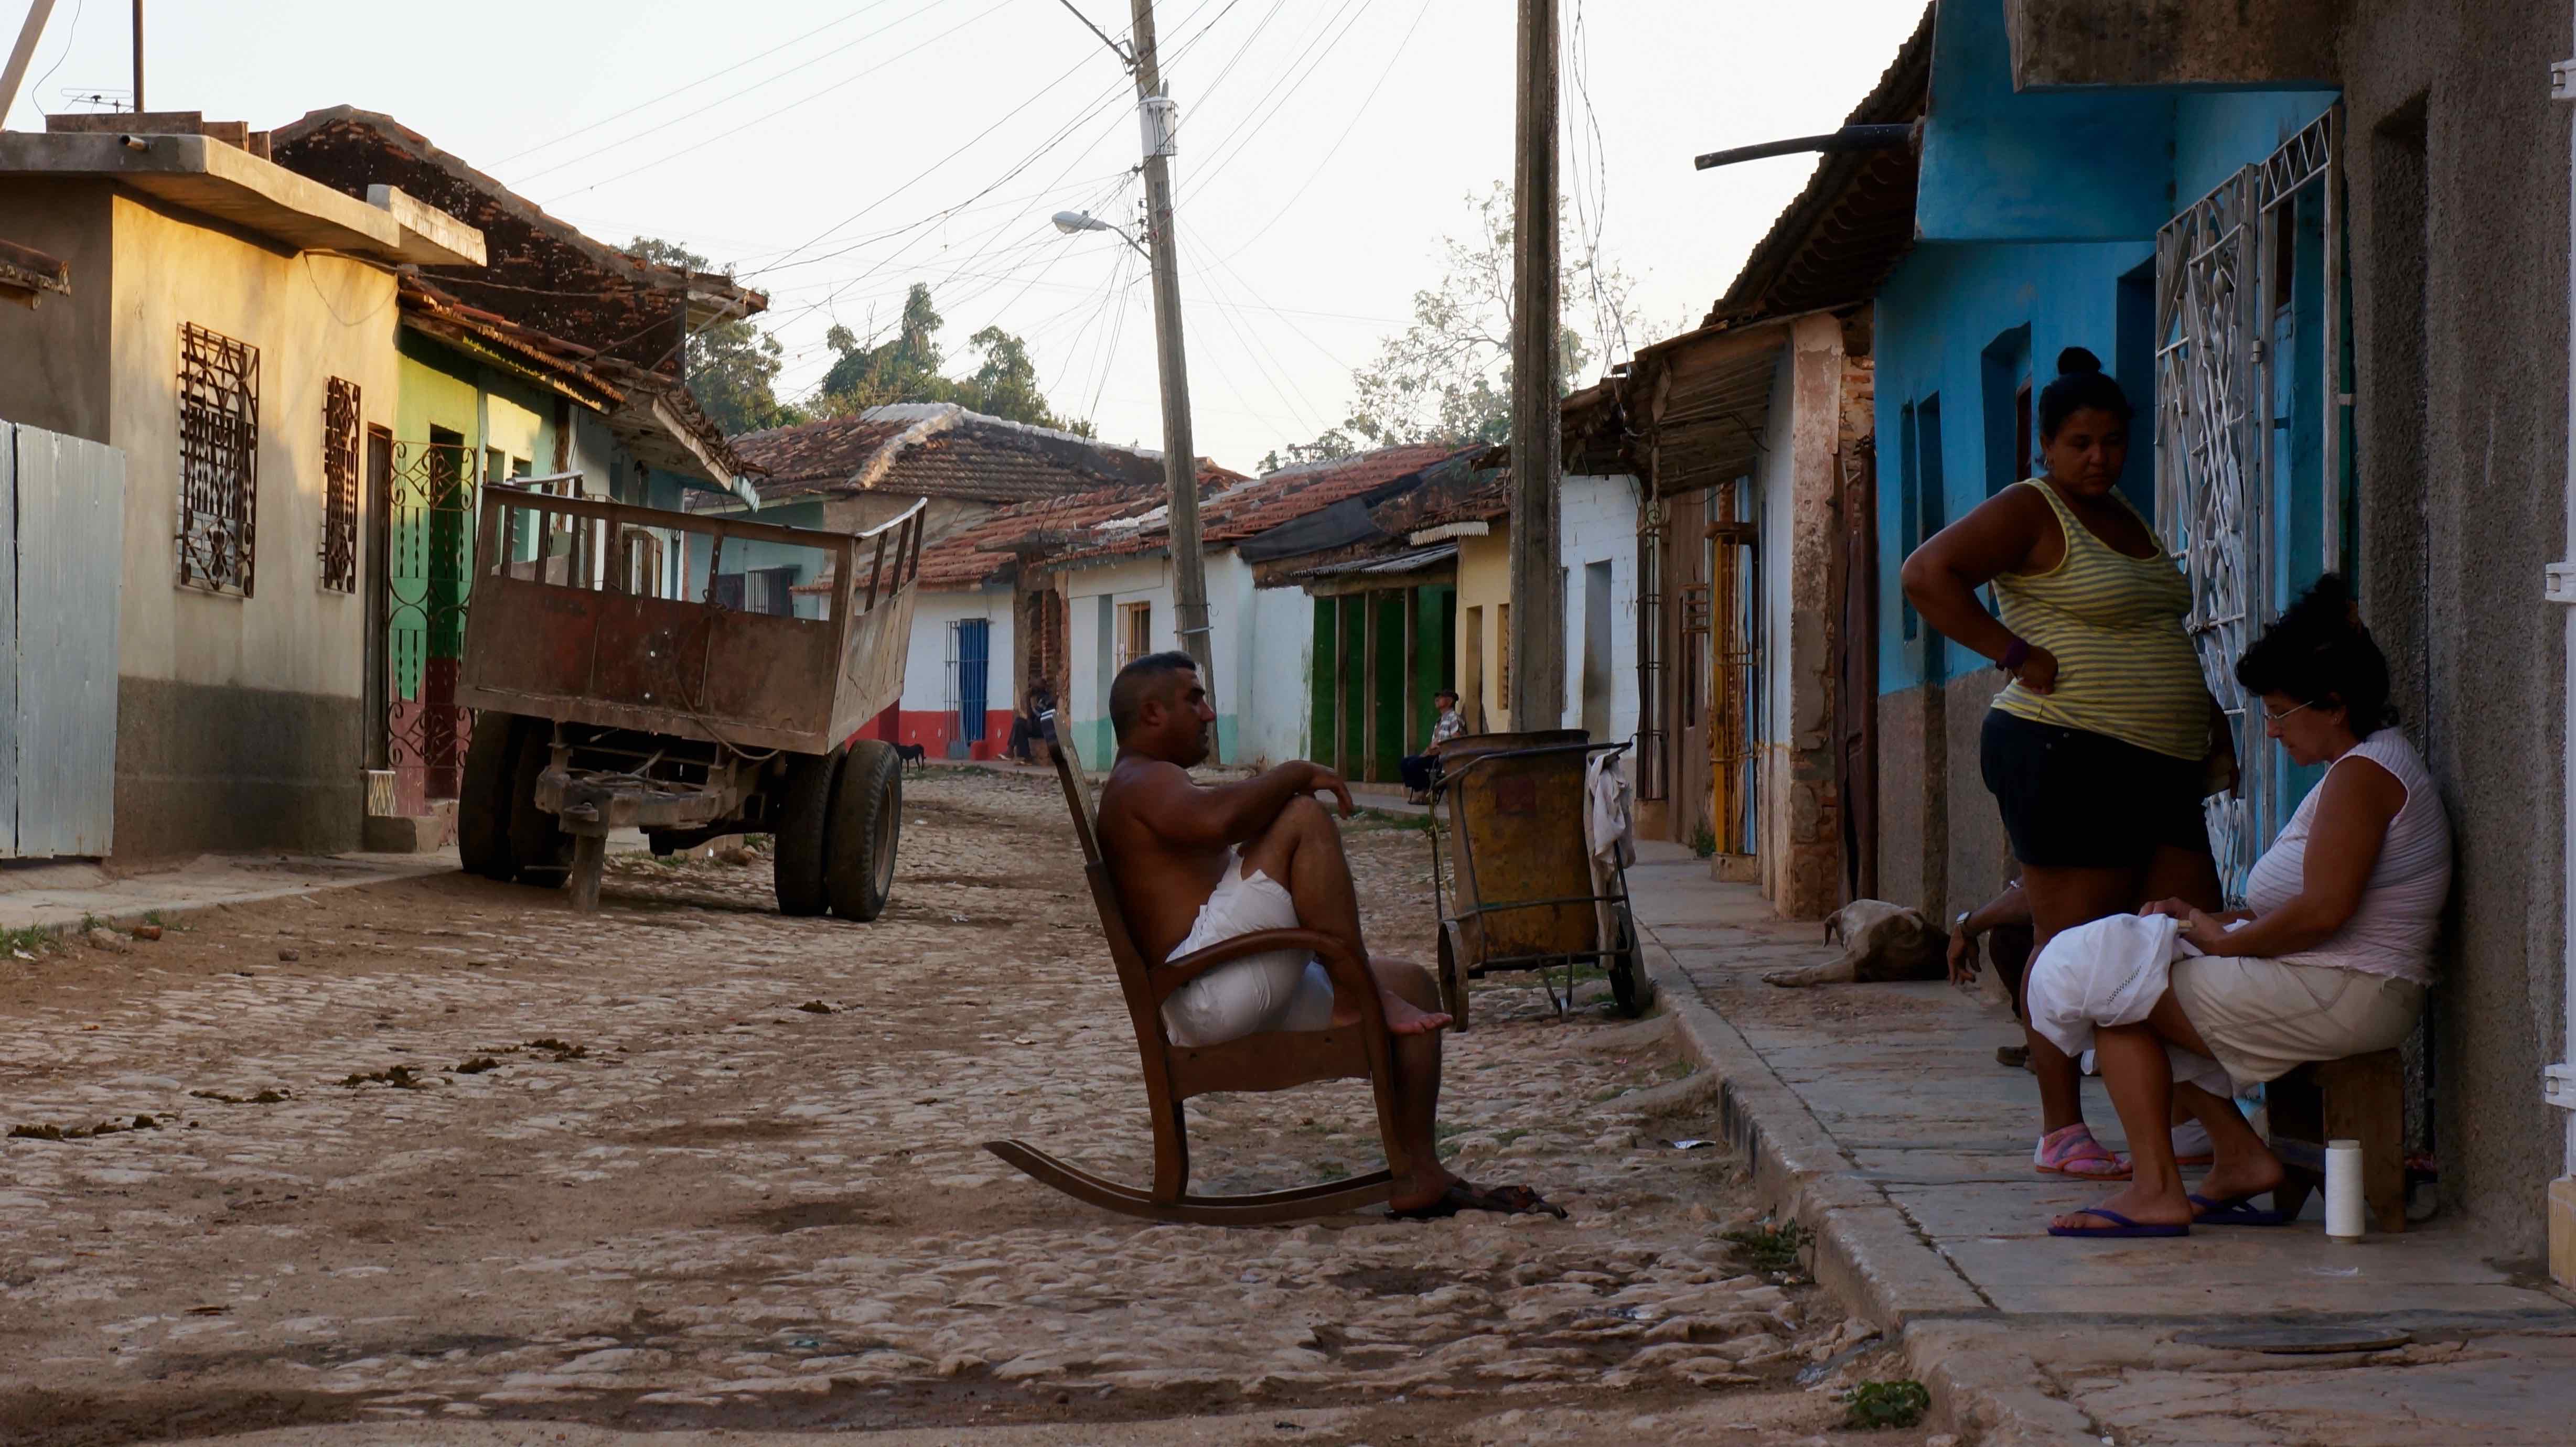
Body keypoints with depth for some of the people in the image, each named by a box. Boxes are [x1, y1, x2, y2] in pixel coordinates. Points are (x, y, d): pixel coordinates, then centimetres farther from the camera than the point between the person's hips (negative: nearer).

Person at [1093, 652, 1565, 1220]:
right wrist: (1298, 775, -13)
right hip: (1202, 996, -11)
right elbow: (1217, 818, -28)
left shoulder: (1155, 786, 30)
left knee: (1414, 985, 11)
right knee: (1305, 820, -20)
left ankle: (1419, 1175, 3)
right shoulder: (1141, 782, -5)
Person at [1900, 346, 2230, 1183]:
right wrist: (2017, 654, -19)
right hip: (2068, 757, -9)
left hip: (2160, 768, 9)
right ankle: (2061, 1133, -3)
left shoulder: (2124, 517, 21)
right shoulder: (2029, 512, -5)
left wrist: (2213, 728, 23)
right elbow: (1928, 574, -18)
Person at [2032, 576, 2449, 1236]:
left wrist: (2224, 940, -13)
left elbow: (2324, 911, -26)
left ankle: (2157, 1191, -10)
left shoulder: (2363, 774, -16)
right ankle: (2240, 1156, 9)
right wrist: (2227, 921, 5)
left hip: (2342, 996, -11)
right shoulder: (2364, 765, 18)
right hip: (2343, 996, 11)